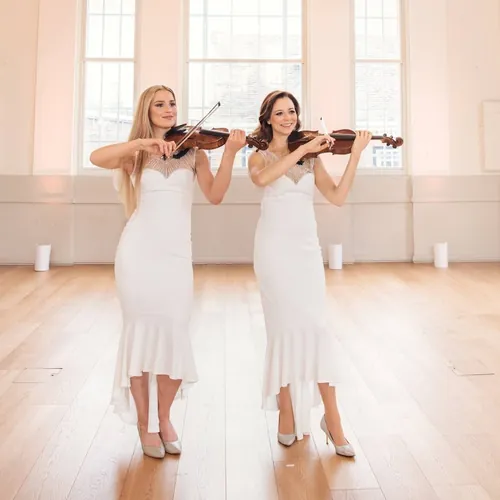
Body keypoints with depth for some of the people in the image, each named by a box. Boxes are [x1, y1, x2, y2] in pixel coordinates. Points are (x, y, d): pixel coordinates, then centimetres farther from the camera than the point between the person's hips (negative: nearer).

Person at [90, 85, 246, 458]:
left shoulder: (193, 151, 8)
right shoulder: (136, 154, 8)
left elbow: (215, 195, -7)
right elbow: (96, 158, -12)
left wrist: (230, 153, -19)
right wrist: (144, 142, -20)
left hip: (176, 254, 1)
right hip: (138, 253, 0)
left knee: (175, 335, -3)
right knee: (141, 331, 3)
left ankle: (164, 418, 21)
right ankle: (145, 425, 19)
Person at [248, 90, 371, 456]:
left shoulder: (311, 158, 14)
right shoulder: (260, 156, 7)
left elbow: (338, 197, 2)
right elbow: (262, 178, -19)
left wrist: (355, 155, -4)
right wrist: (303, 149, -19)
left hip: (307, 248, 2)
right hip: (275, 248, -2)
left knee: (317, 326, -4)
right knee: (285, 326, -1)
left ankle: (332, 417, 3)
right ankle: (287, 413, 13)